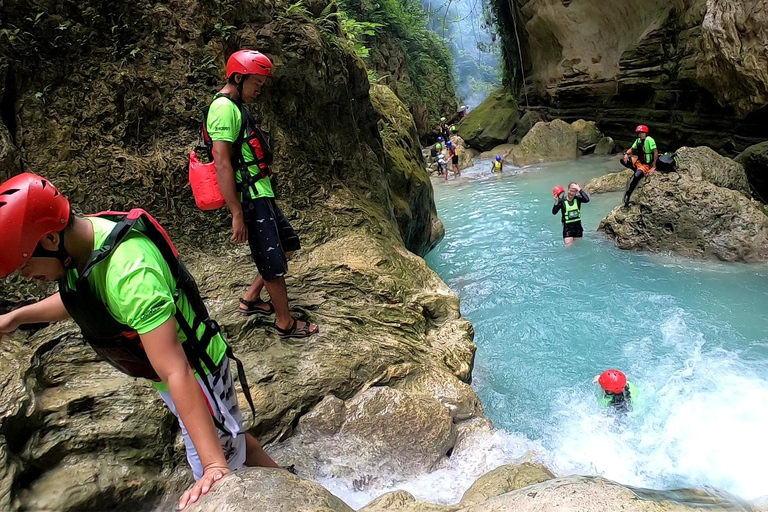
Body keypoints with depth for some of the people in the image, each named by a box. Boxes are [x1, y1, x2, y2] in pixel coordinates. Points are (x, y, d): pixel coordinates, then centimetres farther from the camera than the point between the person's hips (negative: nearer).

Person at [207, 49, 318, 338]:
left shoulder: (236, 107, 17)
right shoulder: (225, 108, -15)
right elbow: (222, 163, -22)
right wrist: (237, 214, -24)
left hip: (262, 195, 11)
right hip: (251, 200, -11)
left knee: (288, 245, 19)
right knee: (273, 263, -2)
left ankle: (251, 299, 28)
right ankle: (285, 324, 14)